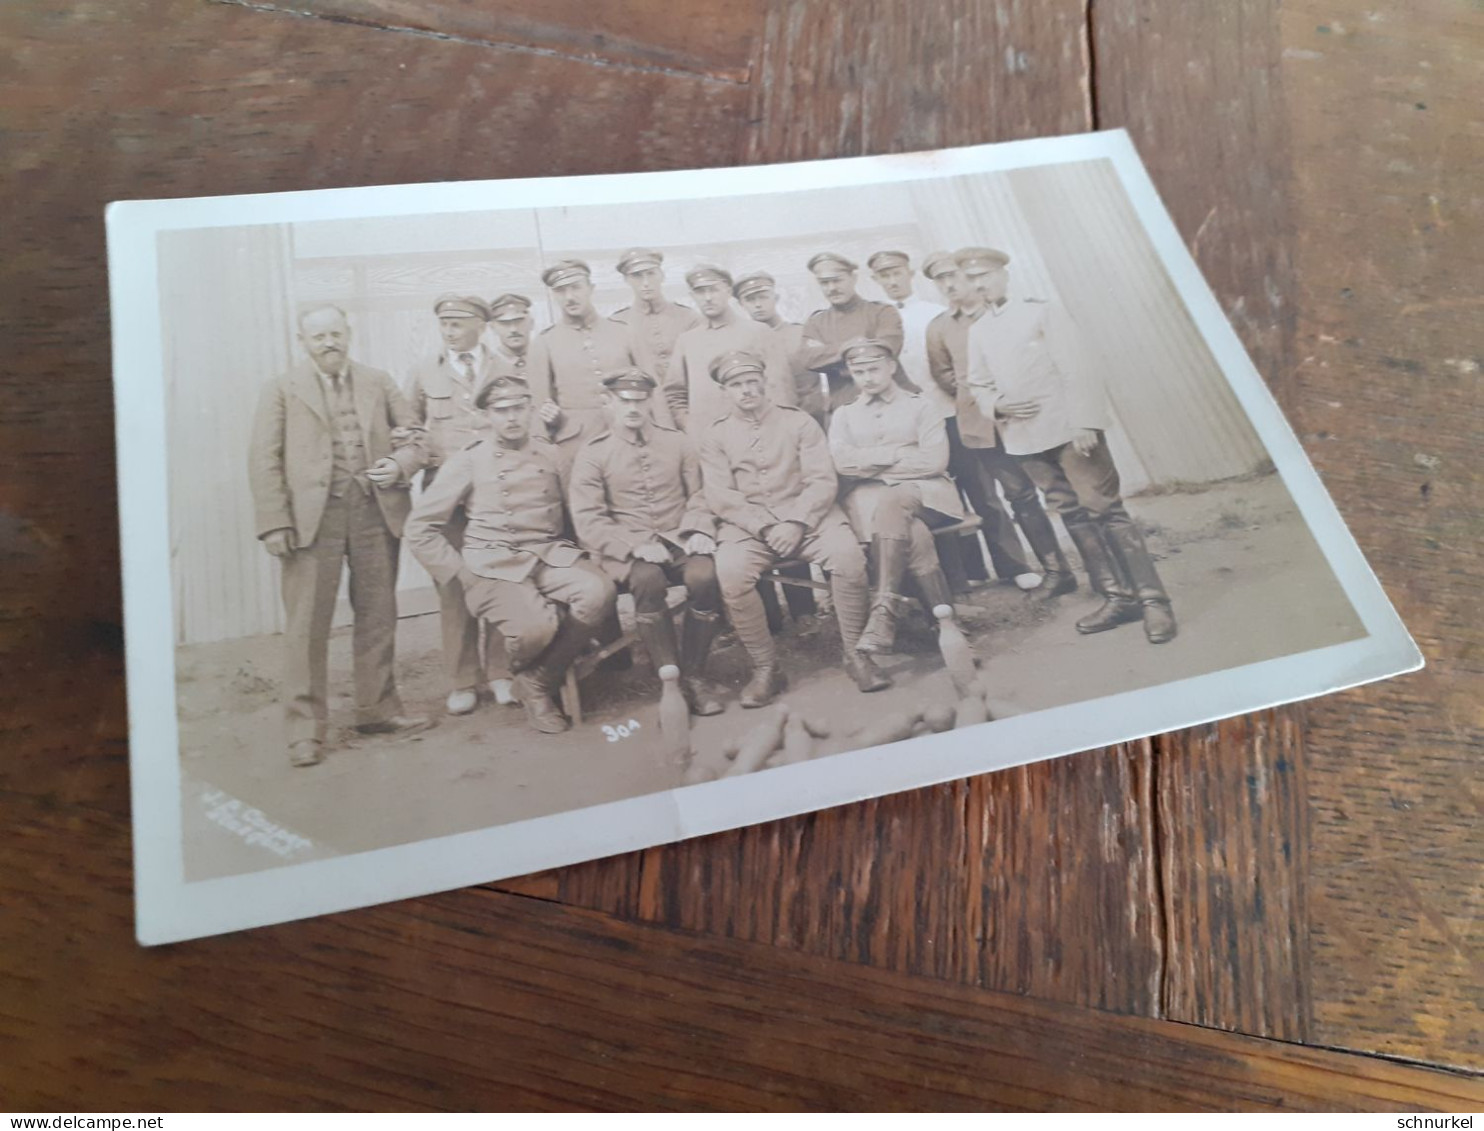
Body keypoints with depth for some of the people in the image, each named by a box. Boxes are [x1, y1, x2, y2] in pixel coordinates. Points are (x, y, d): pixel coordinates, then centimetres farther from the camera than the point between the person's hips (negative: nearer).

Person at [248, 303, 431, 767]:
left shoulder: (378, 382, 14)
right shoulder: (282, 390, 6)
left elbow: (414, 435, 16)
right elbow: (264, 460, 0)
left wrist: (400, 464, -6)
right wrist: (275, 524, -9)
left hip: (376, 513, 3)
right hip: (313, 516, -3)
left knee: (378, 617, 9)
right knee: (307, 624, -2)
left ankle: (378, 710, 23)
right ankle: (305, 729, 7)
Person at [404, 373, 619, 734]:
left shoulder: (551, 454, 14)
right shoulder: (469, 461, 6)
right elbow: (420, 527, 5)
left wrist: (566, 553, 0)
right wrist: (461, 571, -3)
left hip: (550, 555, 3)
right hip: (494, 564, -3)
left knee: (598, 592, -29)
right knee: (536, 626, -32)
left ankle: (539, 682, -8)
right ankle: (523, 673, 8)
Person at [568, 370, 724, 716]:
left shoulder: (677, 443, 15)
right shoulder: (592, 454, 4)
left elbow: (698, 495, 14)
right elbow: (588, 519, -5)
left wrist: (700, 530, -8)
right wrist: (636, 546, -18)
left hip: (679, 540, 2)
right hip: (625, 549, -2)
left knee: (704, 576, -30)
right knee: (648, 579, -36)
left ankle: (693, 675, -14)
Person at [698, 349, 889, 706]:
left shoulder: (798, 421, 7)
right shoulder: (715, 434, 8)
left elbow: (822, 480, -2)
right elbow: (720, 496, -2)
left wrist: (797, 523, -18)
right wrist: (765, 527, -16)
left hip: (804, 514, 0)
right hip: (746, 523, 0)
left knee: (847, 554, -29)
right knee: (731, 571, -31)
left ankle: (855, 653, -12)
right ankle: (765, 667, -15)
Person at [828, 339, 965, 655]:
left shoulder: (920, 405, 13)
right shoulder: (844, 415, 19)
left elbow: (935, 460, -3)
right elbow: (842, 462, -1)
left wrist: (869, 463, -3)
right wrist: (899, 454, -6)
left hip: (923, 491, -1)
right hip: (869, 498, 1)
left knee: (892, 503, -37)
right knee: (910, 530, -34)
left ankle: (885, 612, -42)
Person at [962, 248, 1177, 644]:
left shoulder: (1042, 312, -4)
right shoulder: (977, 332, 12)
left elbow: (1076, 370, -10)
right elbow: (978, 385, 14)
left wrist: (1083, 423, -18)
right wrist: (998, 405, -8)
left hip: (1068, 430, -5)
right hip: (1025, 440, 5)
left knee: (1106, 510, -7)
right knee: (1075, 517, 7)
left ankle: (1152, 600, -3)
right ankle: (1118, 597, 14)